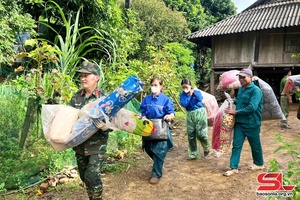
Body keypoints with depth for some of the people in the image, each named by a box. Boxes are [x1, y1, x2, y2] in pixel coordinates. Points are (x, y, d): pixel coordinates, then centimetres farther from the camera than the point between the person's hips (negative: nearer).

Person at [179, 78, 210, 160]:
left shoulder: (197, 92, -1)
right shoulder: (182, 95, 2)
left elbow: (200, 99, -20)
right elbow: (184, 104, -14)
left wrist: (193, 93, -20)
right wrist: (189, 96, -12)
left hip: (200, 113, -3)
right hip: (190, 115, 3)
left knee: (201, 134, -9)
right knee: (191, 135, 4)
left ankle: (207, 148, 22)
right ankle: (193, 154, 17)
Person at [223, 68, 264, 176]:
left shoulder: (255, 90, -17)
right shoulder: (241, 89, 8)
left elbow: (252, 107, -26)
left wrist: (236, 112, -22)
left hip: (252, 124, -6)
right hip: (239, 123, 7)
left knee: (255, 145, 13)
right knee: (236, 145, 4)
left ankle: (259, 164, 35)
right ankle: (234, 168, 10)